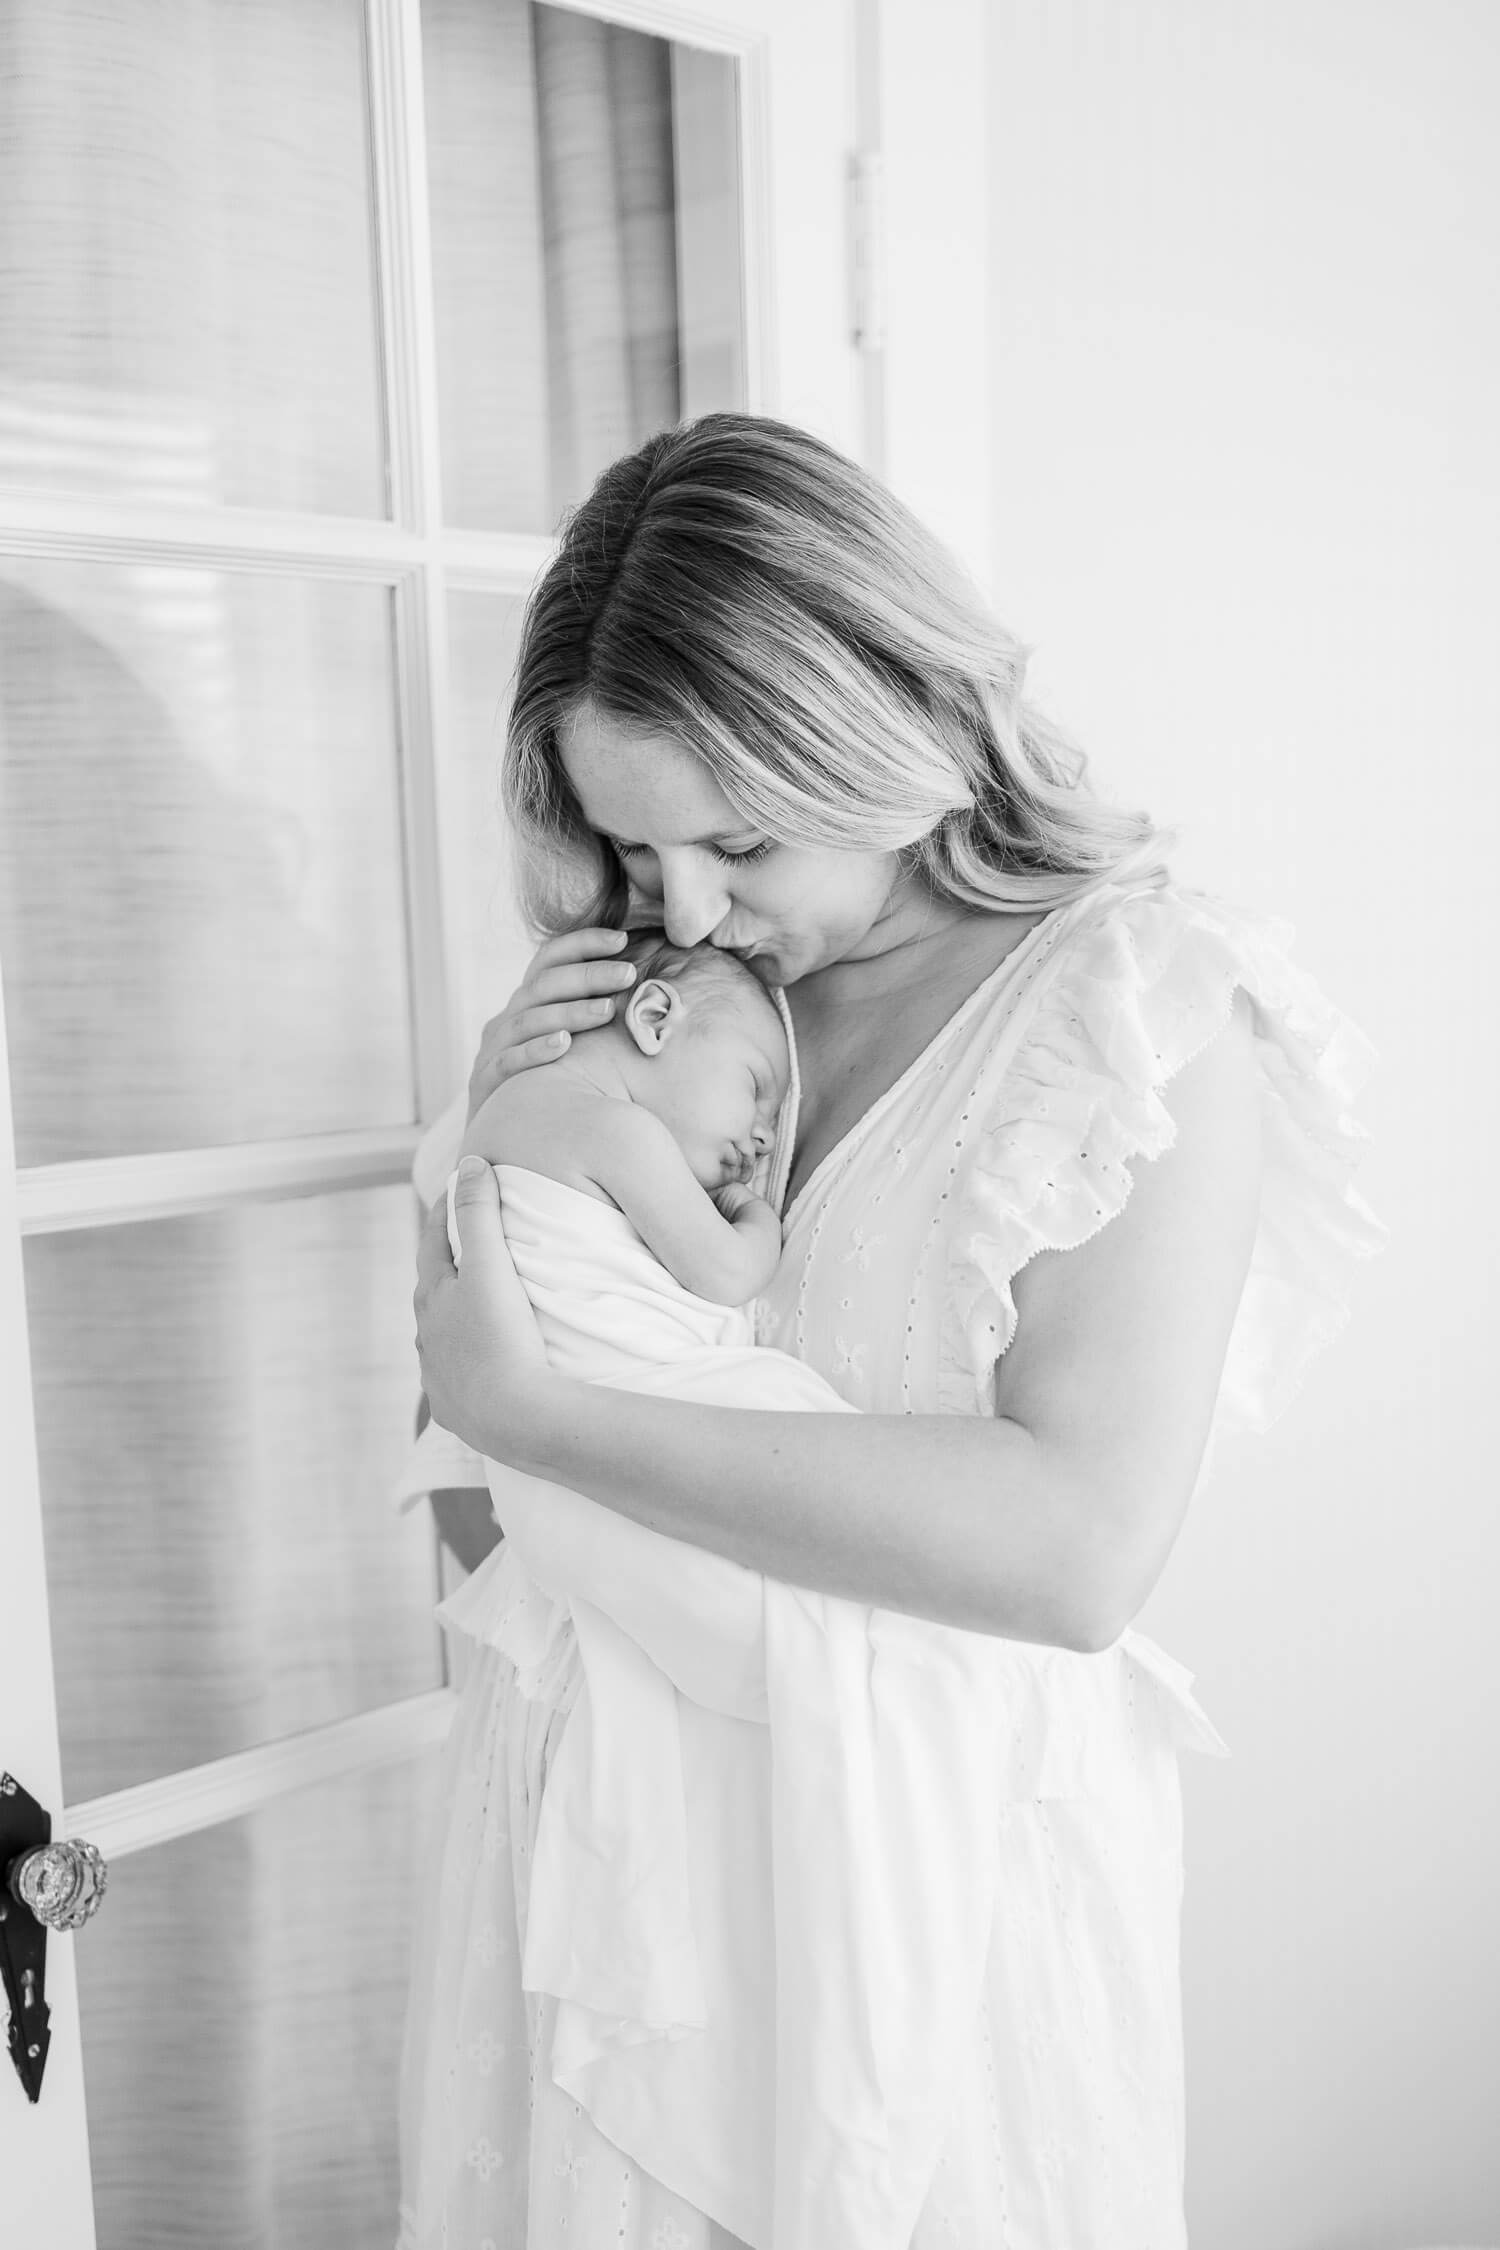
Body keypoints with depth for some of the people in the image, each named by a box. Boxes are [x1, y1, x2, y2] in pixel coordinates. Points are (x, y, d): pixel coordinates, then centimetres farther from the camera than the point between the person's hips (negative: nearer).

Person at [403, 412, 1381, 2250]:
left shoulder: (1141, 998, -15)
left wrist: (531, 1411, -25)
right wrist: (502, 1133, -11)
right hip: (614, 1798, 5)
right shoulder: (658, 985, 0)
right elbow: (483, 1347, 10)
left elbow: (1079, 1545, -26)